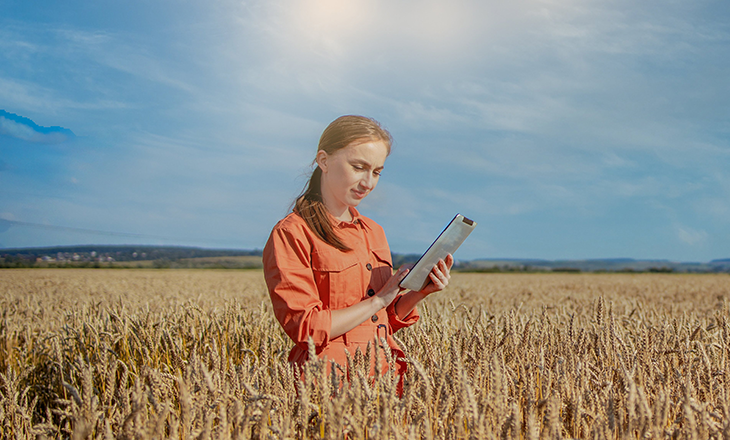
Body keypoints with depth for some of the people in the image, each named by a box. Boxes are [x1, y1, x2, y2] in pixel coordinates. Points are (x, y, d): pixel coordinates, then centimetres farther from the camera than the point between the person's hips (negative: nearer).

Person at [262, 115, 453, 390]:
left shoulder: (373, 232, 16)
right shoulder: (291, 234, -6)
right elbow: (306, 329, -11)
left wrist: (420, 292, 2)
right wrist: (379, 300, -8)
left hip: (386, 374, 7)